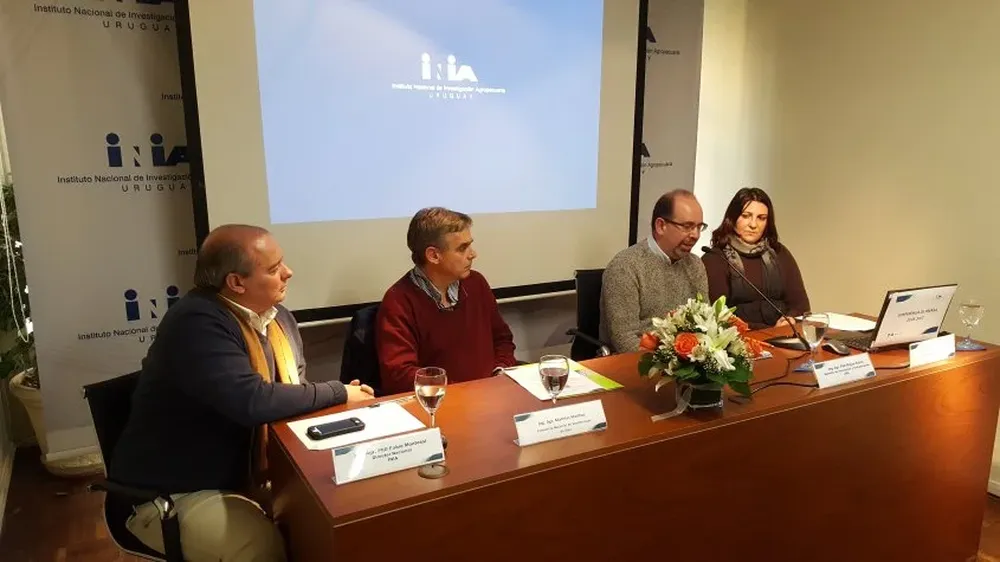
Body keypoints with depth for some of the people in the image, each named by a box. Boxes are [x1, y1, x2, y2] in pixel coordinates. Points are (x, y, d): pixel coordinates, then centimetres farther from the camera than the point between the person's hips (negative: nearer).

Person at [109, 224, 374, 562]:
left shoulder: (278, 318, 4)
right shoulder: (198, 323, -23)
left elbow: (293, 394, 8)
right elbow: (251, 402, -33)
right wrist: (339, 393, -21)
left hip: (251, 476, 8)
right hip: (175, 493, -7)